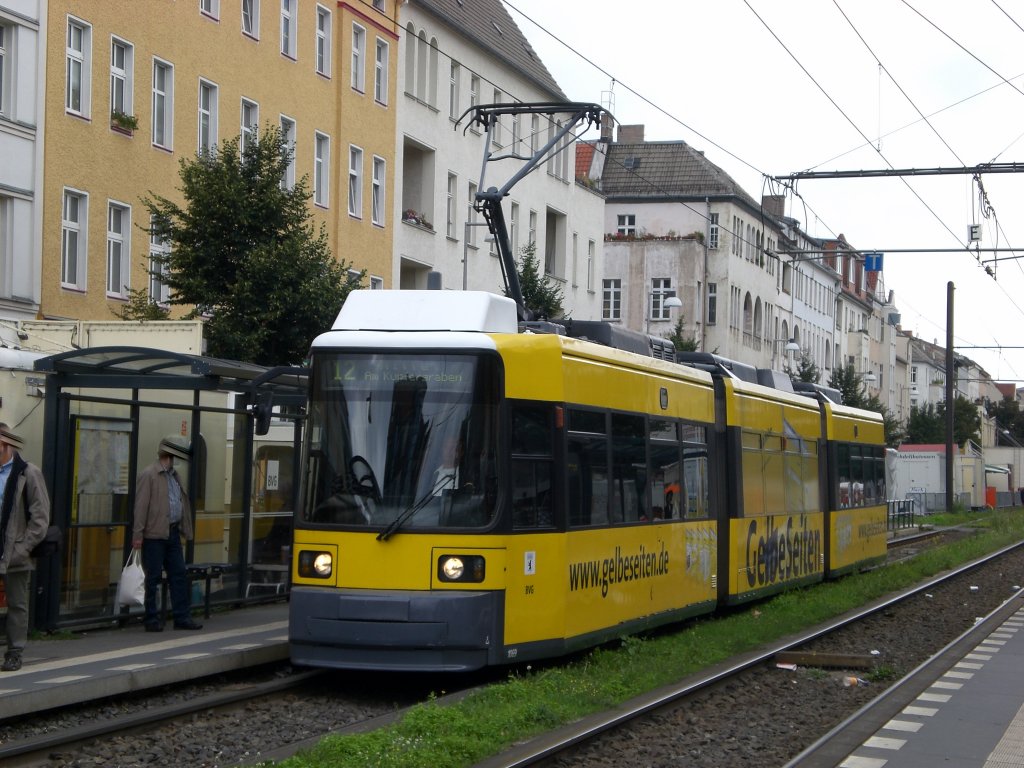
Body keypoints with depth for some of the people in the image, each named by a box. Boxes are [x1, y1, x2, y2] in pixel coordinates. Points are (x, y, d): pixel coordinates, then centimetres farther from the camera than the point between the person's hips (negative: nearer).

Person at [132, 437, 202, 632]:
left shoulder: (174, 475, 17)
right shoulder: (149, 475, -8)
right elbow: (141, 506, -13)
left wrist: (186, 530, 13)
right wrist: (138, 535, -18)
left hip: (173, 533, 8)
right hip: (155, 535, -8)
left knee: (179, 575, 7)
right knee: (153, 578, 0)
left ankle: (182, 617, 11)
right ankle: (152, 619, 6)